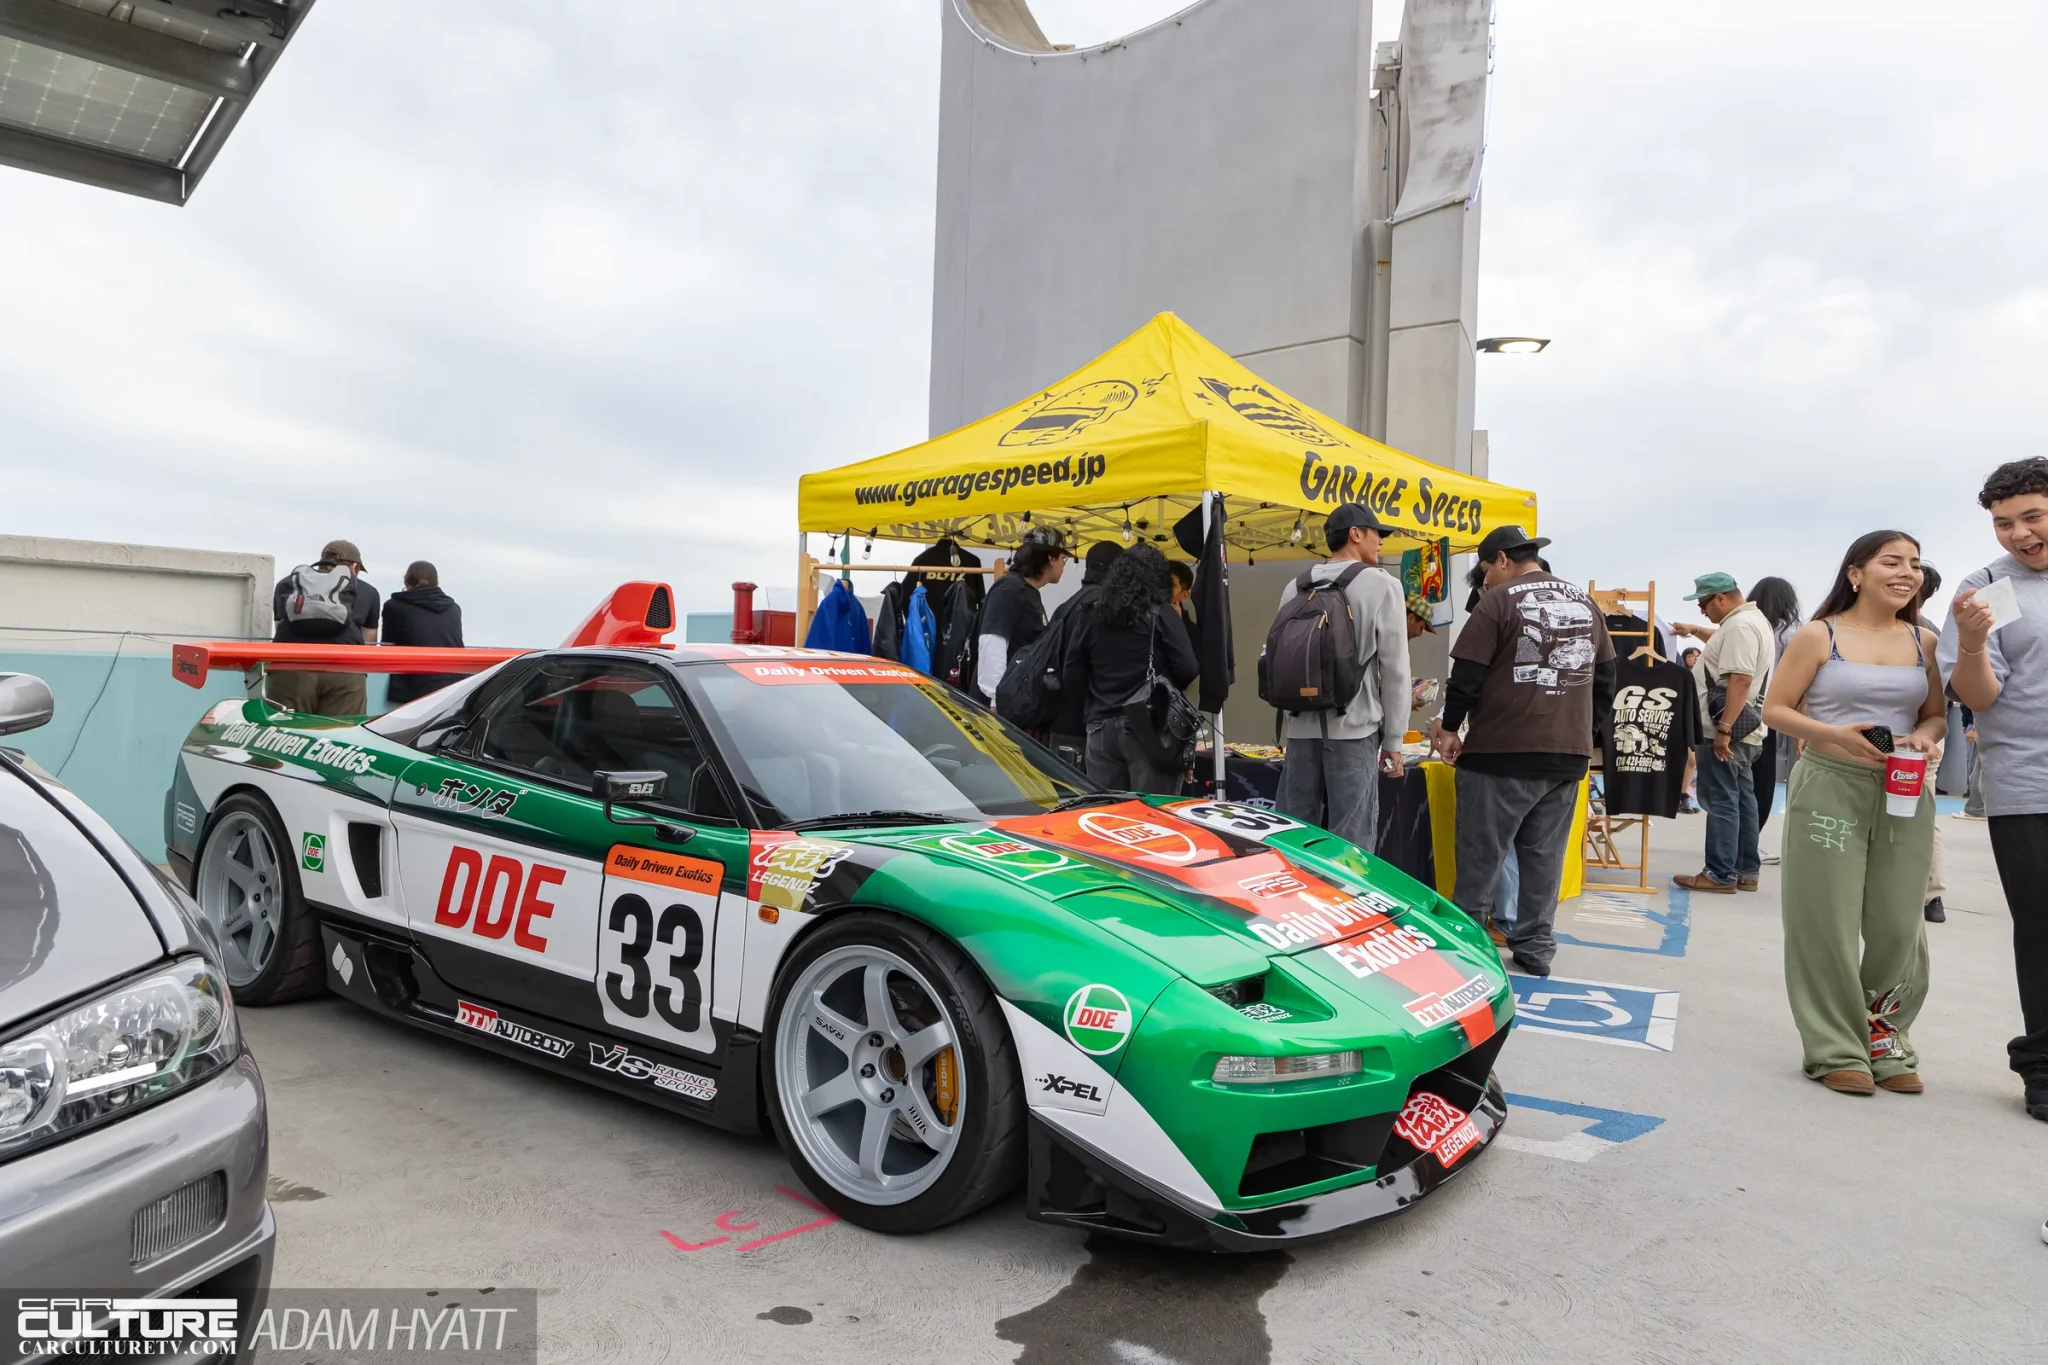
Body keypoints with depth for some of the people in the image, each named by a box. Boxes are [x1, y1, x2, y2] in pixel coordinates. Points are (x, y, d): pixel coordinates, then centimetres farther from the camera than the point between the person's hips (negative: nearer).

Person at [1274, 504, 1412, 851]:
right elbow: (1394, 668, -5)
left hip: (1302, 728, 5)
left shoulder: (1295, 587, 10)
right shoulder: (1382, 585, -4)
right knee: (1350, 844, -1)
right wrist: (1393, 740, 1)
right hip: (1354, 729, -5)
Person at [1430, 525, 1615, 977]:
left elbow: (1467, 675, -11)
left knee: (1480, 855, 2)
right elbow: (1605, 677, 16)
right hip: (1569, 754, 6)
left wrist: (1450, 727, 3)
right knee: (1544, 855, 12)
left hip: (1502, 753, -6)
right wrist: (1588, 737, 23)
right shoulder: (1584, 602, 12)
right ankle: (1536, 948, 17)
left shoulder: (1499, 602, -8)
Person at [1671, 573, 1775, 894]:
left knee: (1721, 801, -7)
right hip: (1743, 729, 11)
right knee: (1742, 797, 13)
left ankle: (1721, 874, -4)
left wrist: (1723, 728, -27)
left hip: (1727, 728, -11)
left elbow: (1740, 680, -26)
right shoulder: (1752, 620, 17)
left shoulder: (1740, 625, -17)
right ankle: (1747, 871, 19)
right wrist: (1695, 630, 46)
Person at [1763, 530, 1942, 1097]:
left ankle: (1886, 1042, 24)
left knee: (1899, 924, 4)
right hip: (1829, 787, -4)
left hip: (1904, 793, 4)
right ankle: (1837, 1050, 13)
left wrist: (1926, 736, -6)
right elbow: (1775, 710, -2)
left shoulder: (1924, 642, 10)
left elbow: (1937, 715, 17)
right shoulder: (1818, 636, -2)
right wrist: (1835, 735, -17)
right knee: (1828, 922, 0)